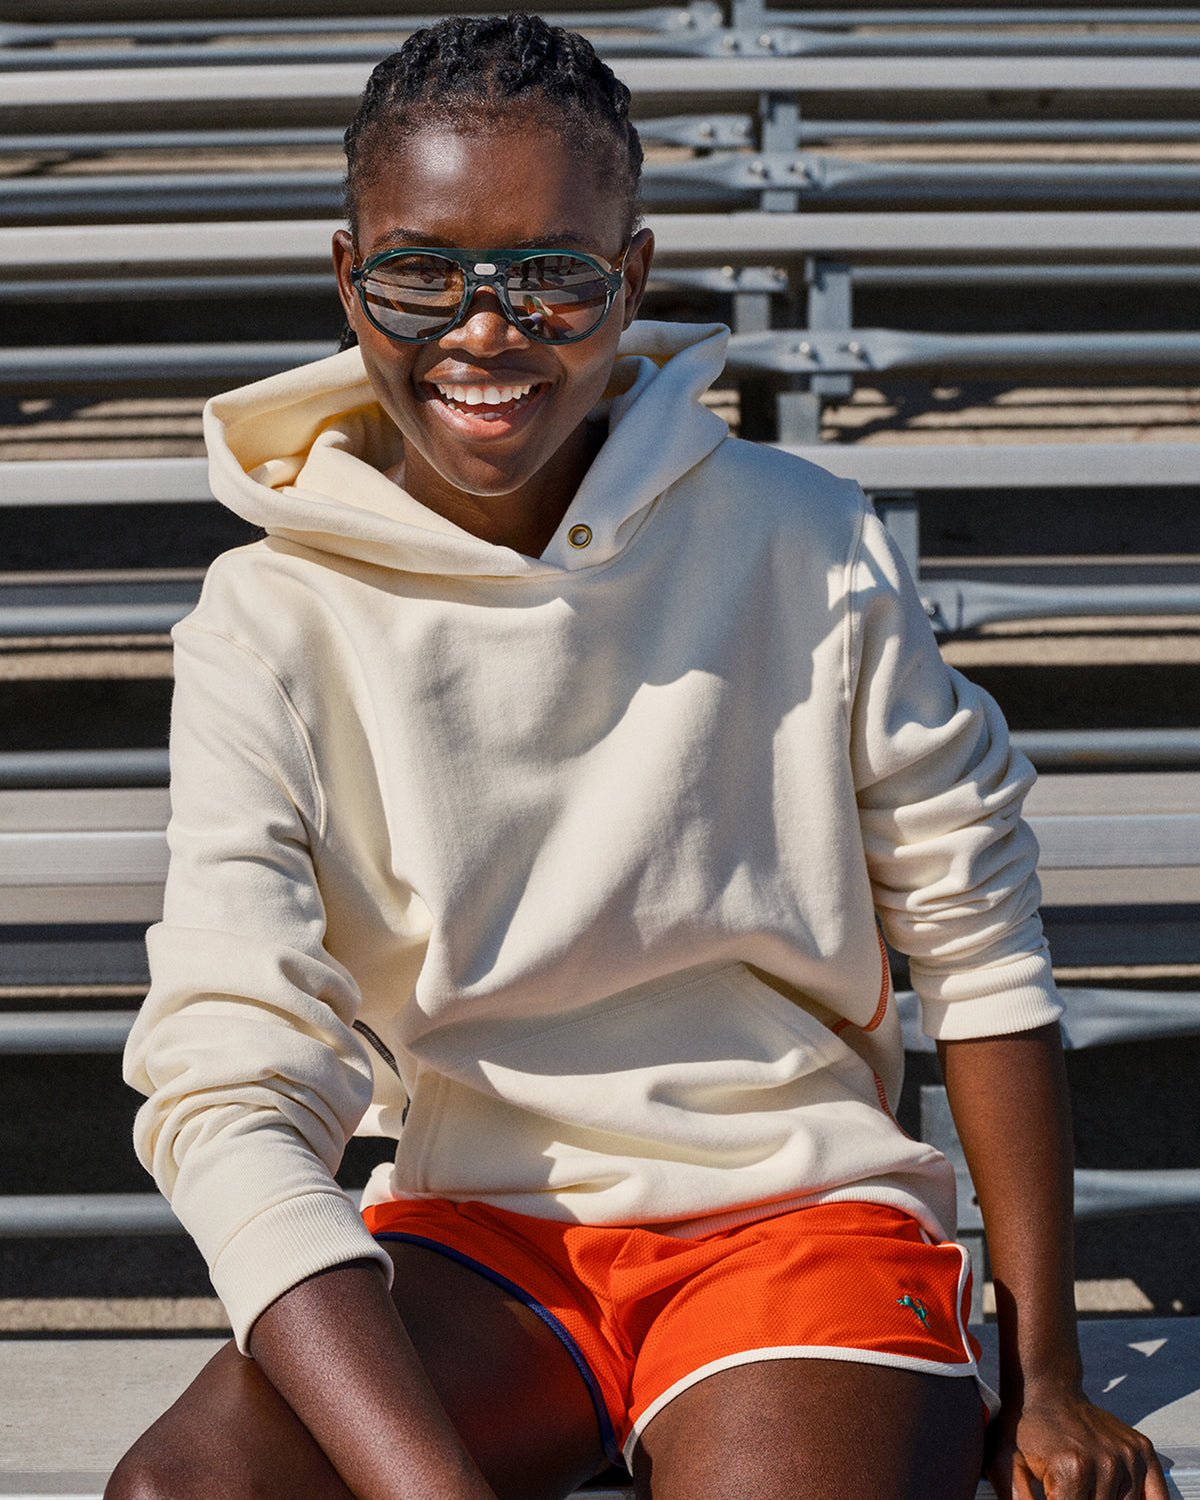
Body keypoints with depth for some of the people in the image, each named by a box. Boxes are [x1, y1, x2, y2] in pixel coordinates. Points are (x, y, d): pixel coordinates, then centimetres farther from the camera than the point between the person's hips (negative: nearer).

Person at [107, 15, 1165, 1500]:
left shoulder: (805, 547, -4)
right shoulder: (268, 633, -6)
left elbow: (977, 945, 5)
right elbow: (228, 1094, -16)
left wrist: (1044, 1376, 6)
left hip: (794, 1205, 0)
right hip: (472, 1233, 1)